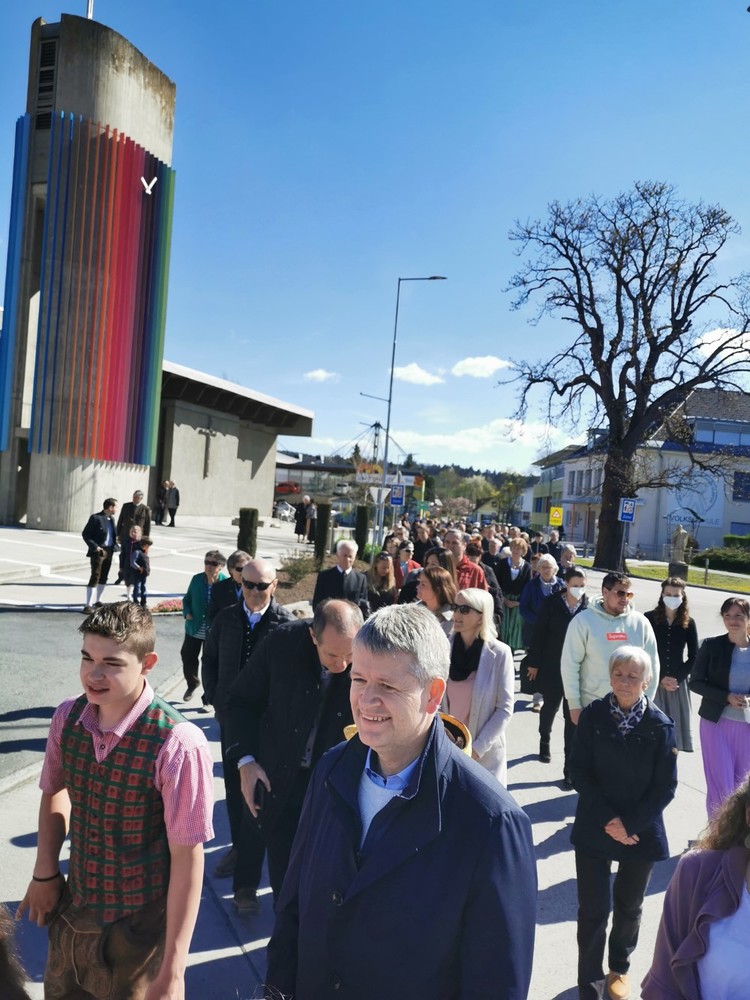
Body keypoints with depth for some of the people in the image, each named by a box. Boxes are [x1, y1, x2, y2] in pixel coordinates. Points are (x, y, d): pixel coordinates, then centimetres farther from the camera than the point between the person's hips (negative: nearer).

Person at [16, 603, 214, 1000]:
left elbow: (187, 857, -22)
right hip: (70, 916, 5)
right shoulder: (67, 718, -10)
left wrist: (173, 968, -17)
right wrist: (45, 874, 3)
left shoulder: (178, 744, -28)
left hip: (138, 931, -5)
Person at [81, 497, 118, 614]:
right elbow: (85, 534, -10)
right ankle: (88, 605, -8)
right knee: (95, 577, -10)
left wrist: (114, 544, 5)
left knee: (104, 577, 16)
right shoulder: (96, 518, -11)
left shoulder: (112, 519, 11)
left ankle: (98, 601, 32)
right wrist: (94, 546, -18)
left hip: (109, 551, 7)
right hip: (99, 551, -7)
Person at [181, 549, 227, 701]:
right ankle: (192, 683, 45)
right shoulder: (197, 579, -3)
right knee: (188, 656, 16)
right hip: (194, 628, 4)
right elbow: (187, 599, 10)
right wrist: (186, 613, -6)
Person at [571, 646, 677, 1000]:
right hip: (594, 829, -1)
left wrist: (630, 824, -12)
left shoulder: (660, 725, -9)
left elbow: (665, 787, -7)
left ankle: (619, 968, 44)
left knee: (629, 906, 19)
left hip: (641, 833, 1)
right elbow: (579, 772, -7)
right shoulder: (593, 715, -9)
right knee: (593, 909, 0)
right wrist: (608, 819, -14)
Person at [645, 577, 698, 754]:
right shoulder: (649, 618, -5)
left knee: (674, 724, 3)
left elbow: (694, 657, 5)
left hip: (678, 683, 2)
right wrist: (660, 679, -7)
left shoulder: (688, 623, 2)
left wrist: (677, 678, -5)